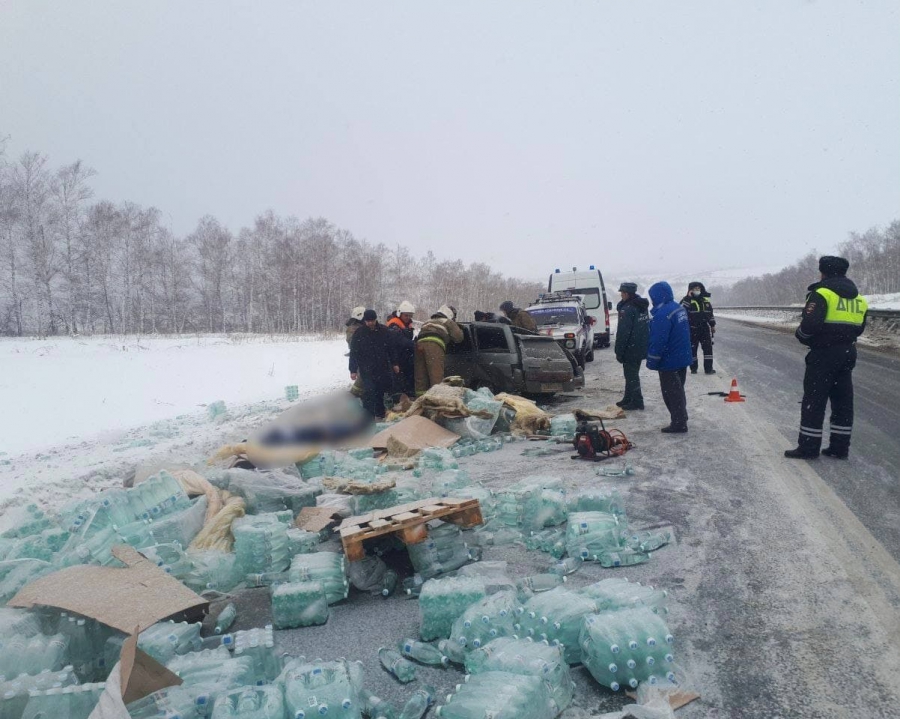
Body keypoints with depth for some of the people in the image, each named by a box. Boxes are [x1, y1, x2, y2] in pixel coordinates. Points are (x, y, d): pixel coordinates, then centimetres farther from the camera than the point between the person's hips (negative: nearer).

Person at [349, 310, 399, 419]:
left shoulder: (383, 330, 3)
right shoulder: (359, 333, -5)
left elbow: (390, 348, 11)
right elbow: (354, 353, -4)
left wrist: (394, 364, 11)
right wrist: (353, 370, -7)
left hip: (383, 368, 3)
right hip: (367, 370, -3)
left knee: (380, 391, 11)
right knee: (369, 392, -10)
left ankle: (380, 414, 26)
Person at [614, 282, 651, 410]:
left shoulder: (627, 309, -20)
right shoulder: (641, 307, 9)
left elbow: (623, 333, -21)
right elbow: (646, 327, 17)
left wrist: (619, 352, -16)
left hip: (630, 349, -9)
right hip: (641, 348, 9)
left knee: (631, 375, 0)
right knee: (632, 374, 18)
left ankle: (637, 401, 3)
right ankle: (628, 398, 27)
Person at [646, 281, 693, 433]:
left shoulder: (662, 314, -25)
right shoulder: (680, 309, 7)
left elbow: (658, 341, -25)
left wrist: (652, 362, -16)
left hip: (669, 362, -9)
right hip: (682, 358, 9)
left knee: (671, 393, 1)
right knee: (678, 390, 20)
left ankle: (678, 423, 6)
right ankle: (681, 419, 30)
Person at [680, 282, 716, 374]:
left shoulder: (706, 300, 10)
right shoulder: (687, 300, -5)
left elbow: (711, 313, 18)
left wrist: (713, 325, 17)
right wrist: (688, 298, -26)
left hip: (705, 329, 4)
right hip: (692, 329, -4)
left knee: (708, 348, 2)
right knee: (692, 349, 4)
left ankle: (708, 368, 6)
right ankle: (693, 368, 14)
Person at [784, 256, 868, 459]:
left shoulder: (822, 293, -12)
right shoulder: (858, 297, 13)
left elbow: (810, 324, -22)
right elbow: (859, 328, 15)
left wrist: (801, 335, -4)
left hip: (824, 353, -7)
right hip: (847, 354, 7)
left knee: (814, 400, -1)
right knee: (843, 400, 12)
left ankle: (808, 447, 1)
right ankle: (840, 447, 18)